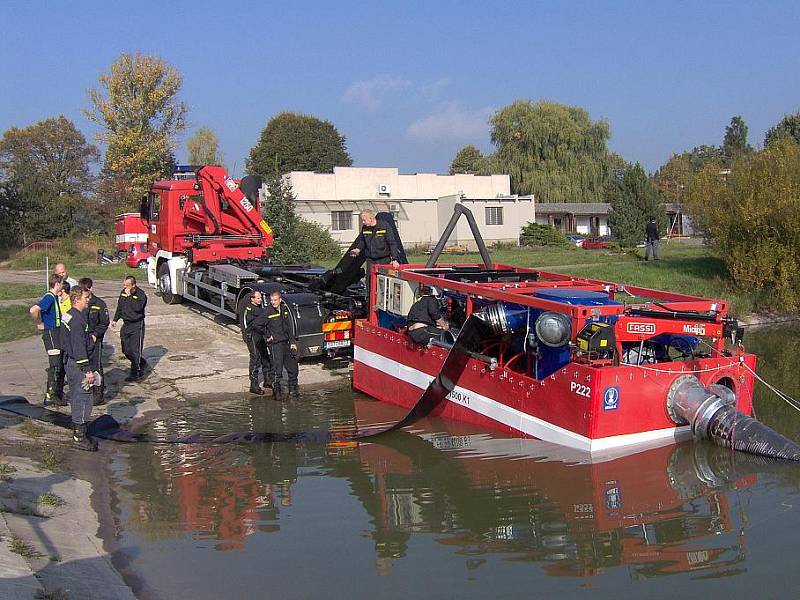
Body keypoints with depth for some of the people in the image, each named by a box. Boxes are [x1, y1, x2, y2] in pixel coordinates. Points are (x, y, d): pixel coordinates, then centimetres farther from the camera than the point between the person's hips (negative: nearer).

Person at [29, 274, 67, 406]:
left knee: (61, 365, 13)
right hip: (51, 334, -9)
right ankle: (50, 396, -5)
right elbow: (33, 310, -30)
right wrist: (39, 324, -17)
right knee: (55, 366, -9)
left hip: (58, 332, 9)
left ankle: (58, 393, 22)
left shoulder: (55, 297, 12)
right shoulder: (49, 297, -17)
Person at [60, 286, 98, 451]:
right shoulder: (77, 319, -21)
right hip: (78, 364, -11)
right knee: (83, 400, -5)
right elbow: (79, 347, -23)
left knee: (76, 399, 17)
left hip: (70, 362, 11)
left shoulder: (69, 315, 11)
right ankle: (79, 438, 1)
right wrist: (88, 370, -21)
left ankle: (78, 432, 27)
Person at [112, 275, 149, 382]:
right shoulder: (123, 293, 6)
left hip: (137, 325, -8)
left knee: (135, 350, -5)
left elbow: (138, 307, -30)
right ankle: (143, 365, 30)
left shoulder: (140, 294, -14)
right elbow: (119, 307, 20)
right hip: (126, 324, 8)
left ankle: (135, 374, 5)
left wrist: (129, 296, -27)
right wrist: (115, 319, 16)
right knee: (126, 350, 12)